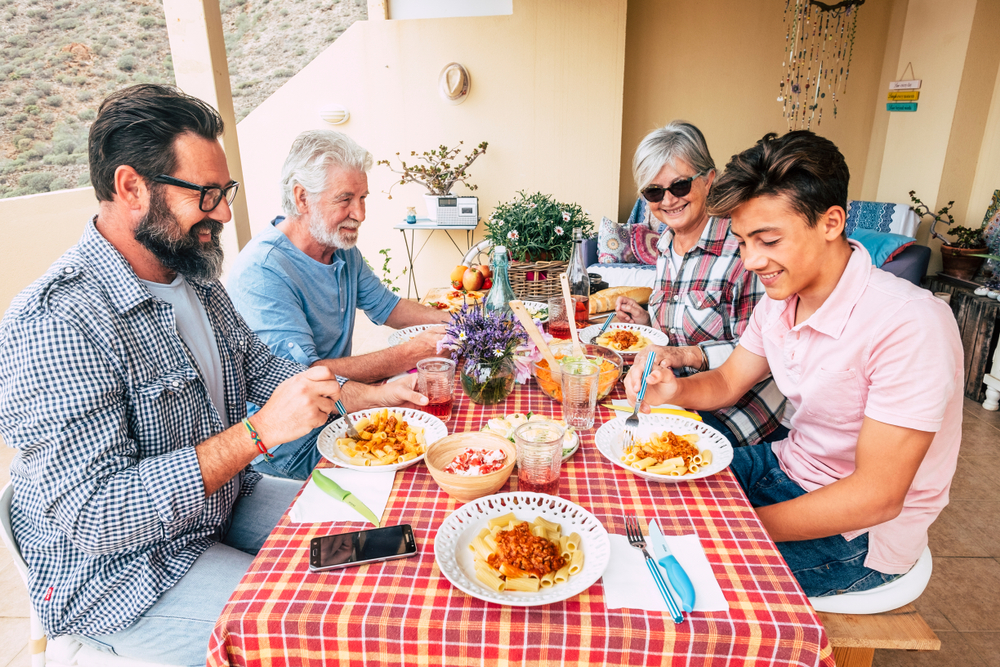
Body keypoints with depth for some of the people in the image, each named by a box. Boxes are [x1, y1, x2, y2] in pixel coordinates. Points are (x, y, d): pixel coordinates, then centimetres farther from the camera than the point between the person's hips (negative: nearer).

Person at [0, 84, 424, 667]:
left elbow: (264, 370, 10)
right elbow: (91, 517, -30)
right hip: (120, 571, -8)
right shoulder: (56, 323, -28)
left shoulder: (195, 278, 1)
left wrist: (369, 395, -4)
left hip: (223, 503, 8)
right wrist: (259, 432, -35)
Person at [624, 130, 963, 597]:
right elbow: (727, 382, 8)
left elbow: (877, 496, -27)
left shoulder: (910, 326, -28)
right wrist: (675, 390, -15)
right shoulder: (780, 299, -4)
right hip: (787, 467, 7)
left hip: (862, 534, -7)